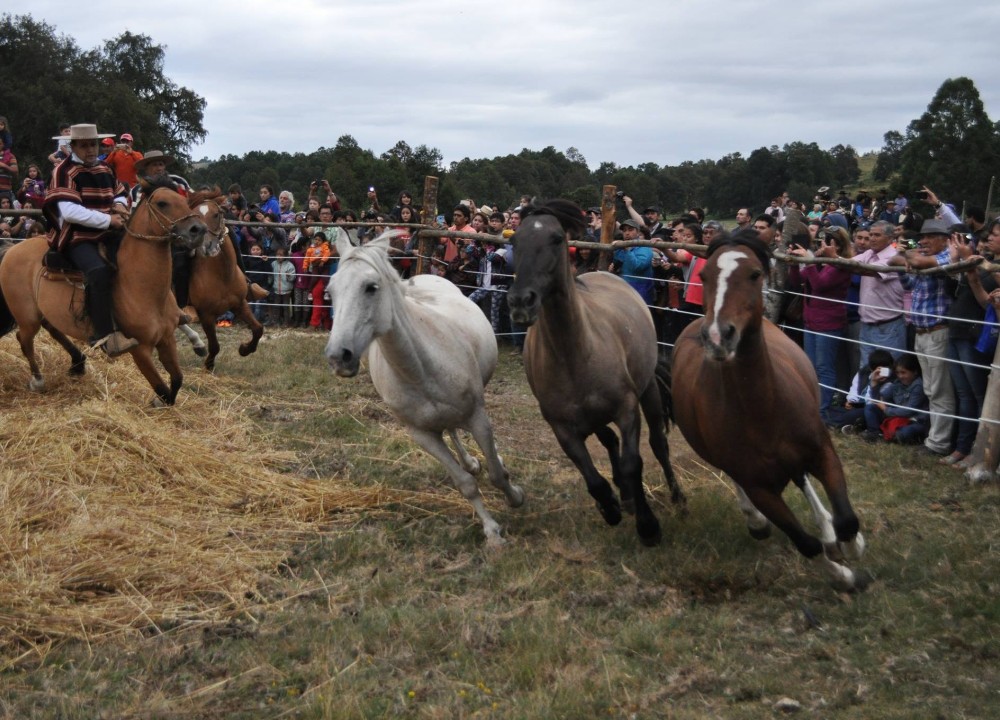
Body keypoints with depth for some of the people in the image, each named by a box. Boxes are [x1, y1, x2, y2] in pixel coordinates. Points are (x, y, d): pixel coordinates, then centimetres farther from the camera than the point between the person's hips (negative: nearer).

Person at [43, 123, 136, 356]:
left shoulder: (104, 170, 14)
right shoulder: (63, 171, -10)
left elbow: (121, 193, 29)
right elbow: (69, 211, -22)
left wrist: (119, 204, 2)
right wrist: (108, 220, -21)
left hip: (106, 234, 9)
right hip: (77, 237, -9)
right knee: (100, 271, -35)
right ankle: (106, 336, -39)